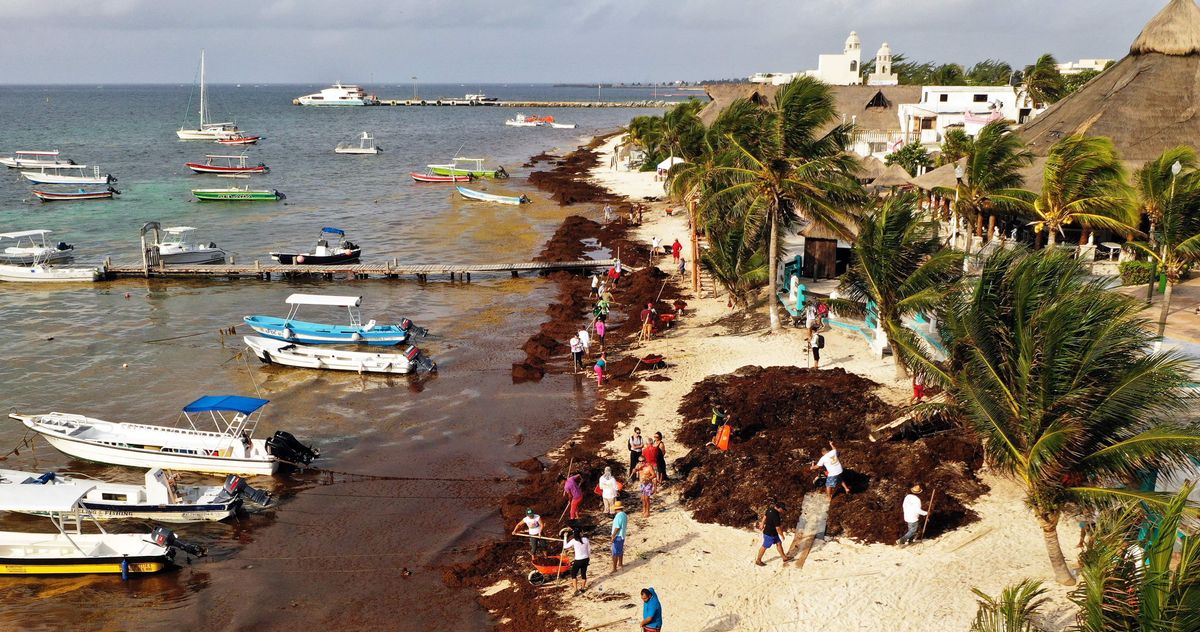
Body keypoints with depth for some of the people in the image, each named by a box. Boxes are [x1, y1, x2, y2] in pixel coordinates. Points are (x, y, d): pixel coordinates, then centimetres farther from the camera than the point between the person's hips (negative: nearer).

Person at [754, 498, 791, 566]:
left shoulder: (770, 509, -10)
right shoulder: (775, 516, -36)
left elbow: (765, 516, 8)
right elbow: (778, 528, -28)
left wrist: (762, 524, 24)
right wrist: (782, 535, -11)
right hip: (770, 534, -9)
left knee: (779, 543, 20)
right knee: (765, 547, 10)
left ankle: (784, 558, 36)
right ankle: (758, 560, 29)